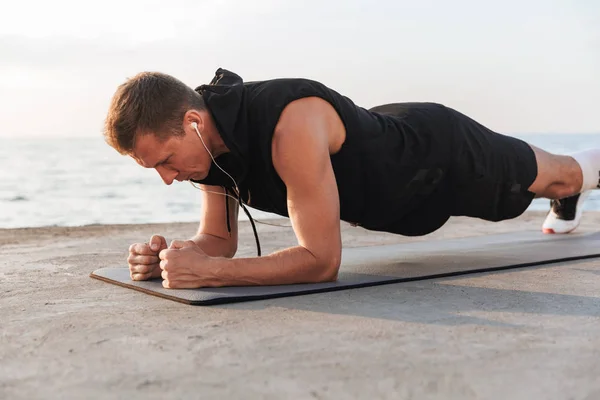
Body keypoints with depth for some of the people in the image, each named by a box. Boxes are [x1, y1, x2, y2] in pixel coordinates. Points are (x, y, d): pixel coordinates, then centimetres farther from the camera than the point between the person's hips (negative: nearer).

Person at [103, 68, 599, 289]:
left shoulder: (292, 125, -47)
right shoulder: (205, 138, -20)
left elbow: (322, 260, -44)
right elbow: (219, 241, -10)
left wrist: (206, 271, -51)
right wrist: (170, 255, -32)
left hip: (442, 153, -6)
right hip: (386, 135, 7)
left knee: (556, 178, 24)